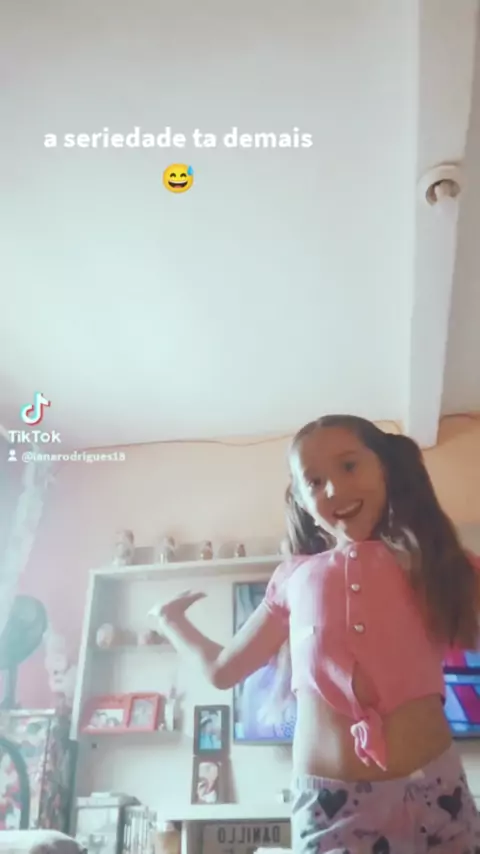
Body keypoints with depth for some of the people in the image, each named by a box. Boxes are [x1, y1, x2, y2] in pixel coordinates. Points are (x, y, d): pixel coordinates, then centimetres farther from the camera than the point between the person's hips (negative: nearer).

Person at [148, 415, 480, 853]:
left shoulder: (436, 561, 4)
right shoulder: (294, 577, 7)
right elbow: (223, 668, 19)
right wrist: (170, 619, 27)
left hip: (432, 789, 0)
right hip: (328, 801, 1)